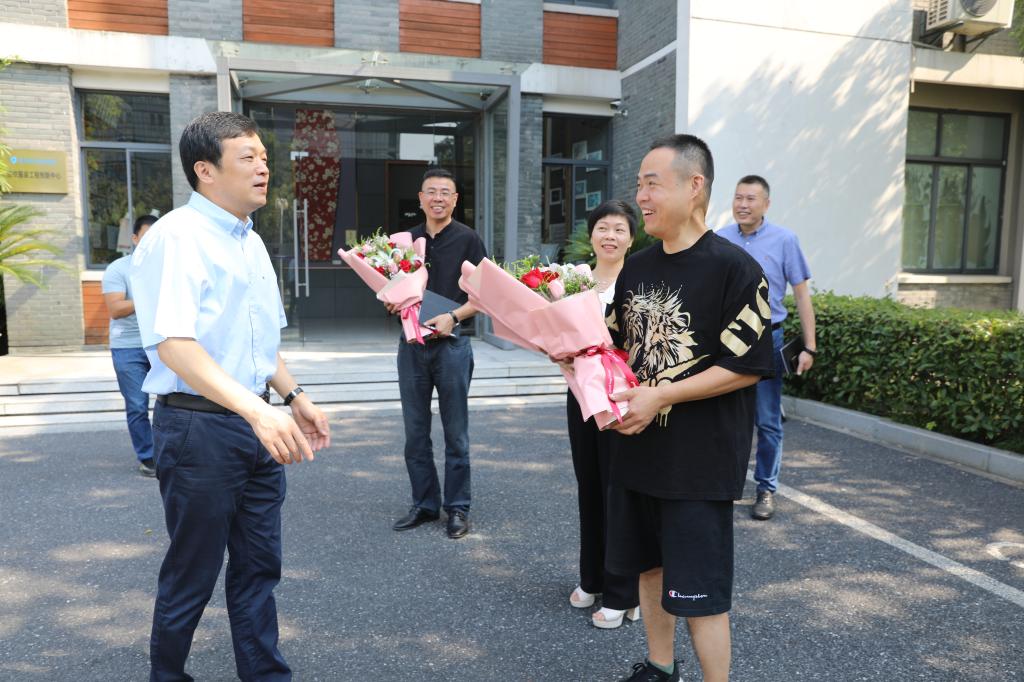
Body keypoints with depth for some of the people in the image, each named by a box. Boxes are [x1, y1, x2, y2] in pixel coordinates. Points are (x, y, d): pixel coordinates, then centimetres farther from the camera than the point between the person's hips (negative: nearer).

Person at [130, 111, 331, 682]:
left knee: (260, 566, 16)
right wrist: (257, 410, -35)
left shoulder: (252, 241, 12)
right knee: (192, 575, 10)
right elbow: (174, 345, -26)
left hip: (258, 422, 7)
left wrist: (295, 397, 15)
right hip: (200, 426, -7)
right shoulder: (176, 237, -14)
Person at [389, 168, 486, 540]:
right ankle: (424, 505, 23)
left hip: (451, 344, -4)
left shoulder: (468, 239, 0)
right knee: (415, 433, 9)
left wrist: (453, 316, -18)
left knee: (455, 434, 4)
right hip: (412, 344, 4)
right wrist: (392, 302, -5)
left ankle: (457, 508, 17)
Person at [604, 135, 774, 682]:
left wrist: (660, 396, -21)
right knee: (649, 565, 20)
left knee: (699, 590, 2)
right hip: (636, 449, 7)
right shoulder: (635, 270, 7)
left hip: (700, 460, -7)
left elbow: (746, 366, -17)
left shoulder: (733, 268, -14)